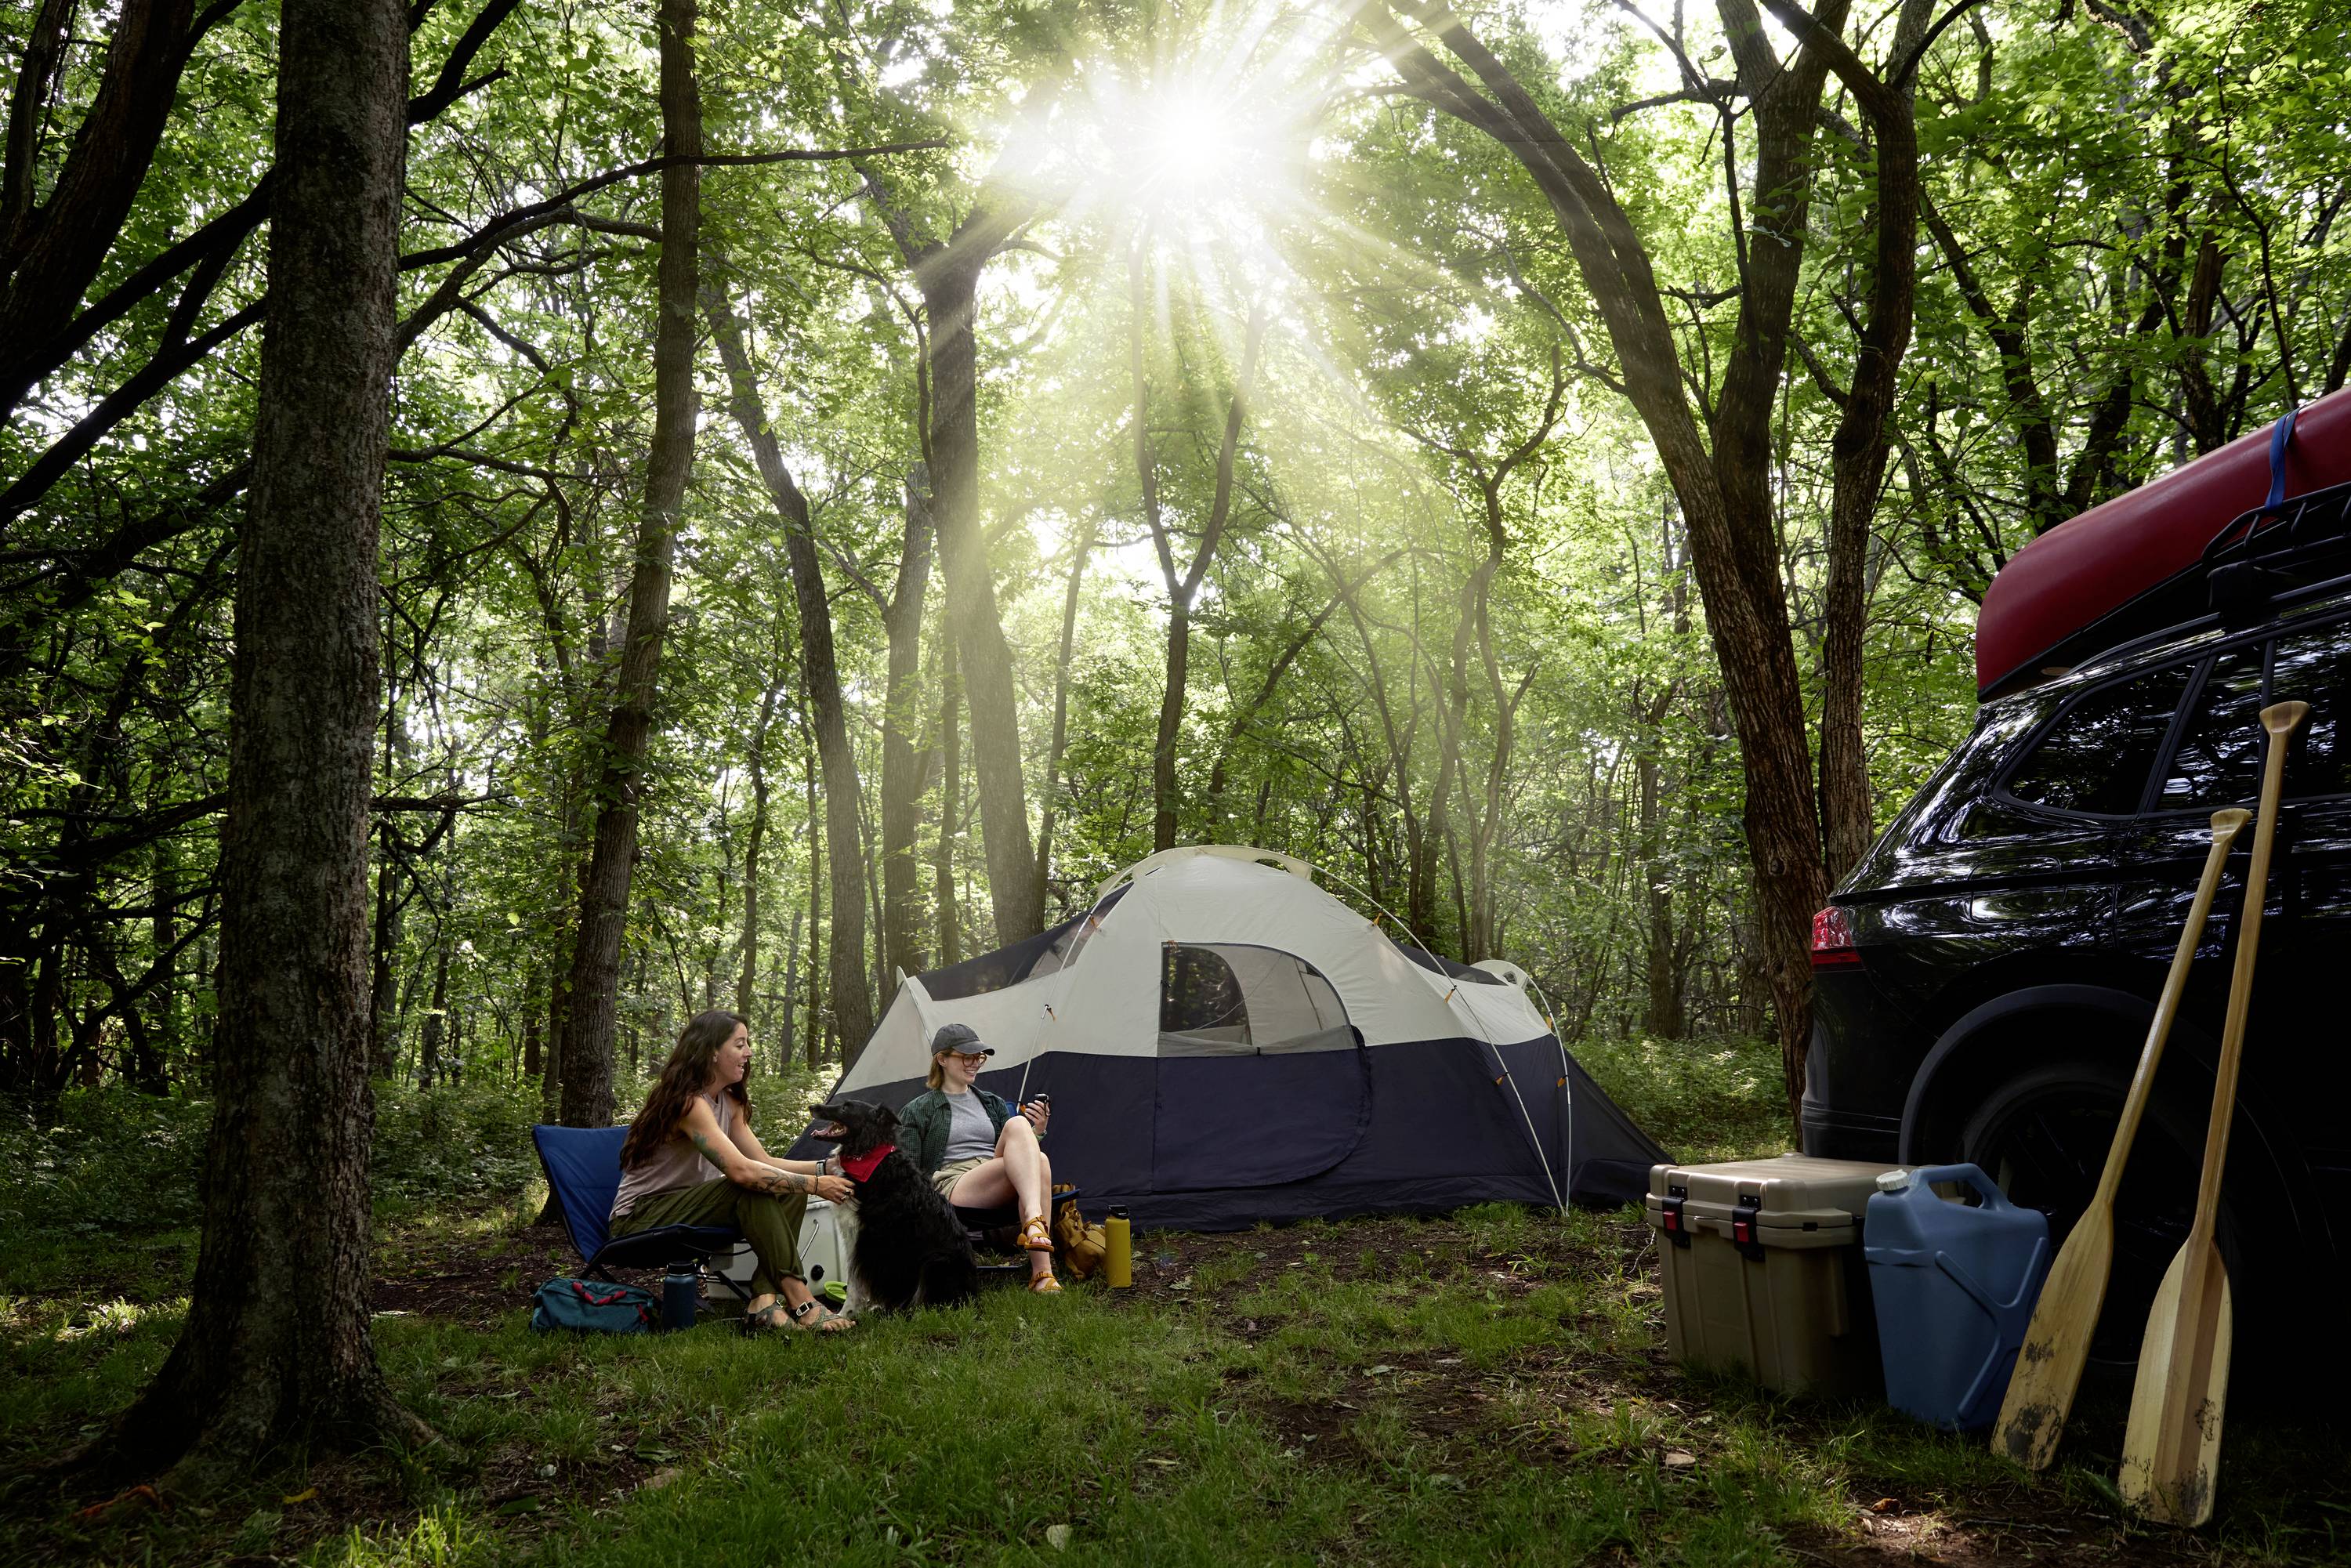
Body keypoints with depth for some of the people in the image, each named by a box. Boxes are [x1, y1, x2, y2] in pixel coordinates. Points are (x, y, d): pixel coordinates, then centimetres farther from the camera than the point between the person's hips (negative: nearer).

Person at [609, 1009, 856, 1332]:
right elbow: (741, 1170, -33)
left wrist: (826, 1167, -7)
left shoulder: (728, 1101, 8)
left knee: (790, 1192, -8)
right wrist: (815, 1185, -28)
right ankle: (800, 1303, -27)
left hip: (683, 1212, 9)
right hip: (639, 1220, -9)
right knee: (754, 1189, -29)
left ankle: (767, 1298, -20)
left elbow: (764, 1161, 6)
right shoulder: (688, 1101, -23)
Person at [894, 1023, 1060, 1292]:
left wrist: (1035, 1133, 3)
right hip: (953, 1188, -4)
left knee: (1038, 1161, -34)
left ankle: (1041, 1271, -41)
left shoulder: (994, 1105, 26)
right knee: (1017, 1125, -27)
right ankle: (1034, 1222, -48)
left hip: (1000, 1193, 4)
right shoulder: (917, 1111, 13)